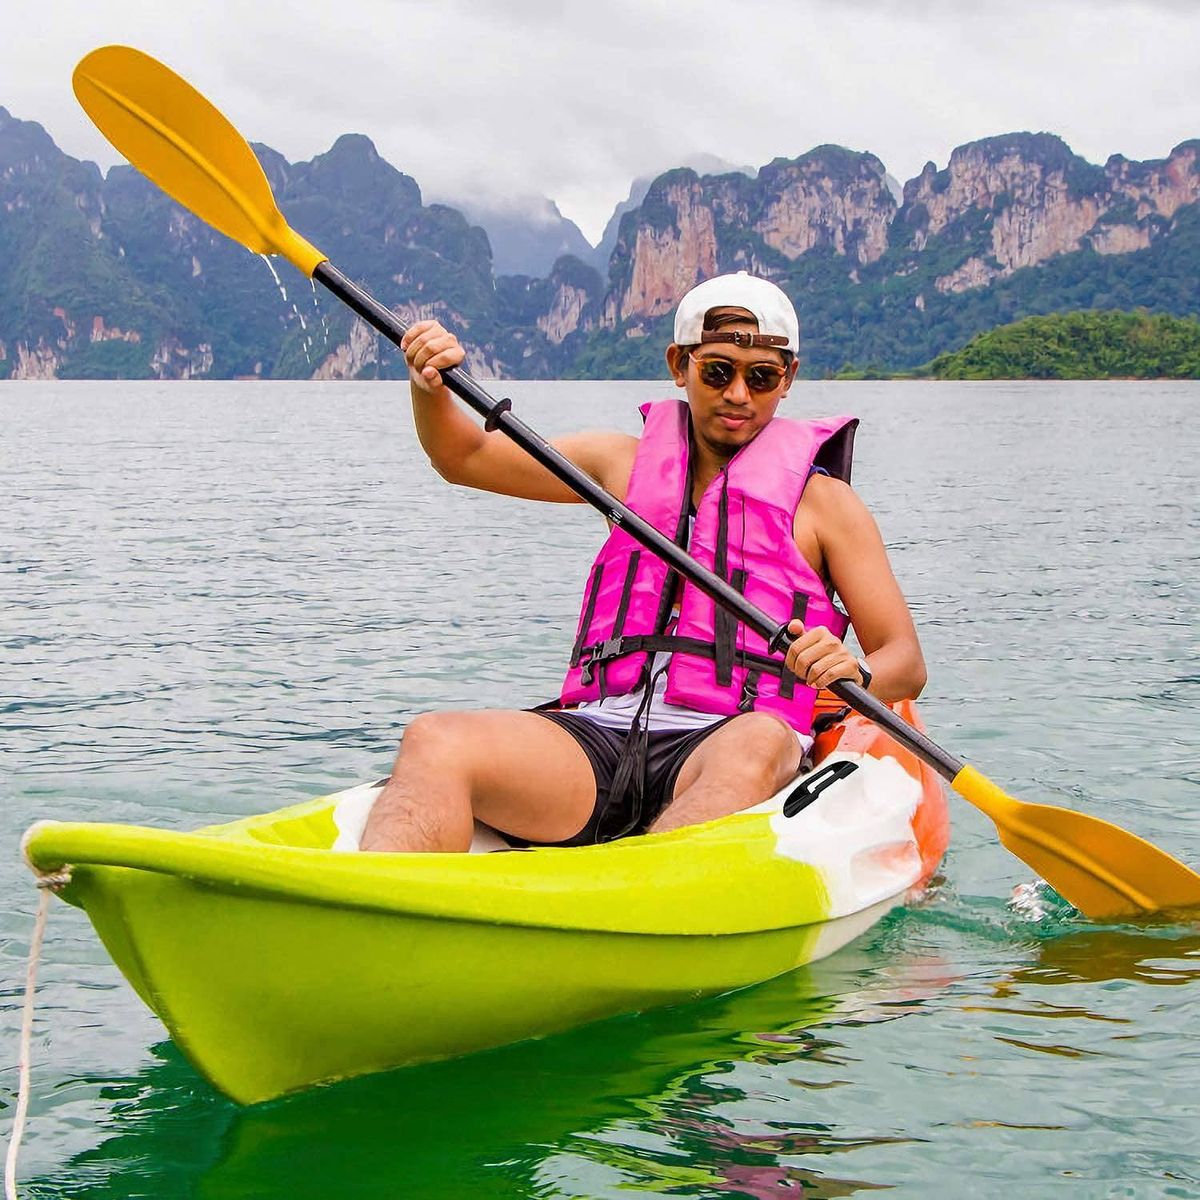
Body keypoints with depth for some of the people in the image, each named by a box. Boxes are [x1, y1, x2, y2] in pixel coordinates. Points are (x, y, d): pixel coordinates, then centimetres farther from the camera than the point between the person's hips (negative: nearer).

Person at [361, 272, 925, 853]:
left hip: (720, 744, -2)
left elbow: (906, 662, 6)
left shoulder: (821, 499, 12)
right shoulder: (630, 461, 22)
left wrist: (855, 673, -17)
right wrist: (430, 387, 5)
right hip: (594, 736, 3)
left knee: (758, 743, -40)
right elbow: (464, 457, 26)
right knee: (434, 739, -26)